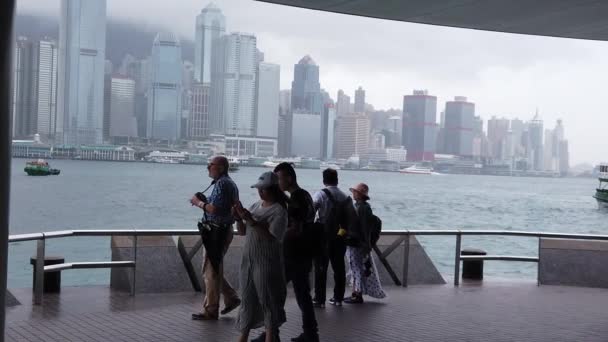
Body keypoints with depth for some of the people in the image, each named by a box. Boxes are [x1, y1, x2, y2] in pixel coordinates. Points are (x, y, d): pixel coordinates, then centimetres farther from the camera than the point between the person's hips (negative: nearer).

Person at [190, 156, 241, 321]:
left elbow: (214, 209, -25)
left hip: (217, 231, -10)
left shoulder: (221, 184, -17)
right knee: (214, 270, 18)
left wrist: (199, 202, -10)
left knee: (211, 271, -3)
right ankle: (231, 298, 21)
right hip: (223, 230, 10)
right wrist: (203, 202, 12)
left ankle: (210, 311, 4)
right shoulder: (229, 183, 17)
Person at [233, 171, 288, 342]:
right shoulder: (255, 206, 11)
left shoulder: (279, 210, -10)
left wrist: (251, 220, -24)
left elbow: (271, 236, -21)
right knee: (248, 298, 10)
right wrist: (239, 219, -4)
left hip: (267, 262, -7)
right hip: (248, 260, 7)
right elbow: (243, 232, 15)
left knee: (268, 299, 0)